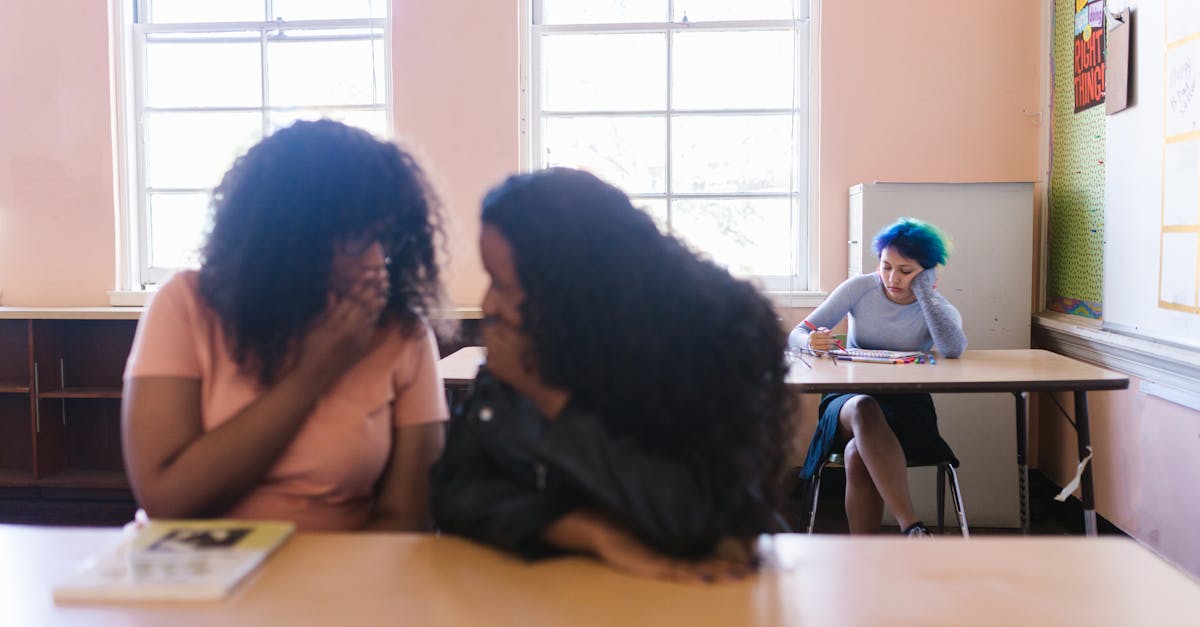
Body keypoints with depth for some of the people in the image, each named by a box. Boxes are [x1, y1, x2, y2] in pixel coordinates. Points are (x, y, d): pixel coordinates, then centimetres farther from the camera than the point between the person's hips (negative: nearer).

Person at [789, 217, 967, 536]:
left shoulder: (938, 307, 0)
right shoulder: (860, 288, 1)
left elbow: (953, 348, -26)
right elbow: (796, 334, -2)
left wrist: (923, 290, -18)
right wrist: (812, 341, -27)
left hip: (906, 406, 0)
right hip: (848, 399, 0)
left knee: (858, 456, -35)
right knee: (865, 410, -39)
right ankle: (912, 529, -46)